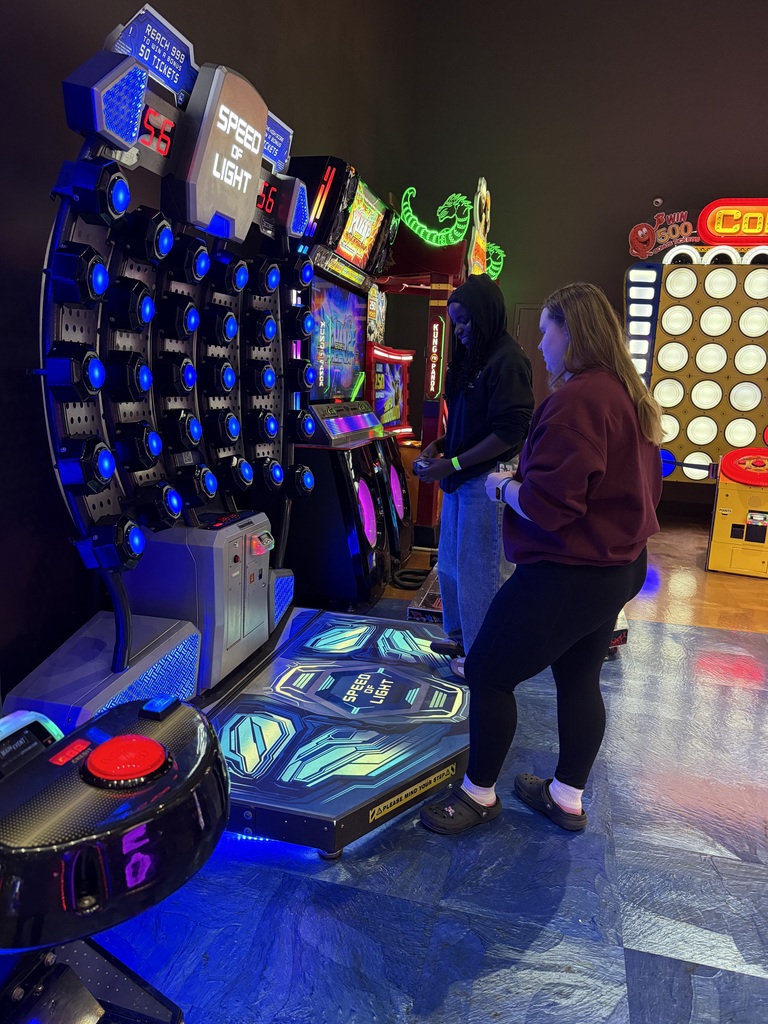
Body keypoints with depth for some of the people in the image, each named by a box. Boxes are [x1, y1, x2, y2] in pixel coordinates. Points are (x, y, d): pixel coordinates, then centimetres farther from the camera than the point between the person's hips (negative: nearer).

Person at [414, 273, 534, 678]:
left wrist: (453, 464, -19)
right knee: (450, 564, 18)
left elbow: (509, 433, -21)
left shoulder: (507, 360, -16)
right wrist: (440, 444, 5)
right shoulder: (471, 357, 12)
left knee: (480, 570, 2)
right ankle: (460, 635, 36)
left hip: (487, 480, -9)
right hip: (461, 477, 9)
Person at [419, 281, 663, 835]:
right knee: (580, 679, 20)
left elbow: (547, 506, -27)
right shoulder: (630, 396, 8)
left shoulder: (576, 400, -22)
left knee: (488, 673, 5)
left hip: (566, 576, -10)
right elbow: (644, 485, 17)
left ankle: (479, 794, 23)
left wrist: (505, 485, -6)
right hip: (616, 567, 10)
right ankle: (567, 798, 36)